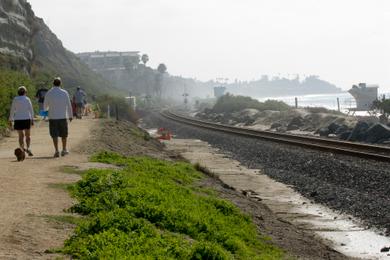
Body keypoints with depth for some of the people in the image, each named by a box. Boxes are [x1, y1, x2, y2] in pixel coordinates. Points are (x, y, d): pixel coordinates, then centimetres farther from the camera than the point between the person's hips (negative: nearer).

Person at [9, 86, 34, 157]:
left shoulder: (15, 99, 0)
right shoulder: (27, 99, -1)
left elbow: (12, 110, 0)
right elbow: (31, 110, -4)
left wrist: (10, 120, 6)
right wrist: (32, 119, 0)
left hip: (18, 120, 0)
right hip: (26, 119, 0)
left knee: (21, 135, 9)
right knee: (27, 135, 13)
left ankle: (23, 149, -4)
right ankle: (28, 148, -5)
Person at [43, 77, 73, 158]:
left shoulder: (49, 93, -3)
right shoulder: (64, 93, -2)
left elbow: (45, 107, 4)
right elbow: (69, 105, 2)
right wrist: (70, 115, 13)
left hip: (52, 117, -1)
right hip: (63, 117, 1)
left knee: (54, 135, 3)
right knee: (64, 134, 14)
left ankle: (57, 151, -6)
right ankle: (64, 150, 21)